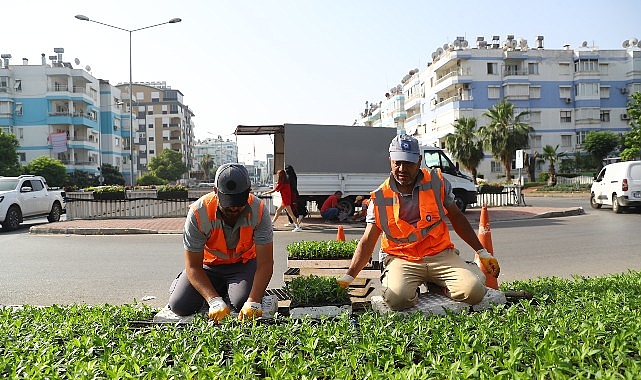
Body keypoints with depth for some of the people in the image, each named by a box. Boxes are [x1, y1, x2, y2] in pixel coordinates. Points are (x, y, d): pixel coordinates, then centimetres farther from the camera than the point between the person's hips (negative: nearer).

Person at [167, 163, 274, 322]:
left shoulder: (259, 210, -27)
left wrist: (253, 302, -37)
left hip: (244, 264, 0)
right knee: (180, 306, -15)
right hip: (209, 265, 1)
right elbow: (193, 266, -22)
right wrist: (214, 301, -35)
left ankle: (227, 291, 10)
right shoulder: (198, 213, -28)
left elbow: (265, 264, -25)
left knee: (242, 303, -25)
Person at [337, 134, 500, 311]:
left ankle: (436, 285, 9)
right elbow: (367, 242, -2)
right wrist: (348, 277, -12)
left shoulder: (437, 182, 3)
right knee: (397, 298, -30)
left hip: (440, 255, 2)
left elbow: (456, 218, 14)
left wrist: (483, 253, 15)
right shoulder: (380, 198, -2)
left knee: (474, 291, -20)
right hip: (402, 259, -1)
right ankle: (412, 289, 6)